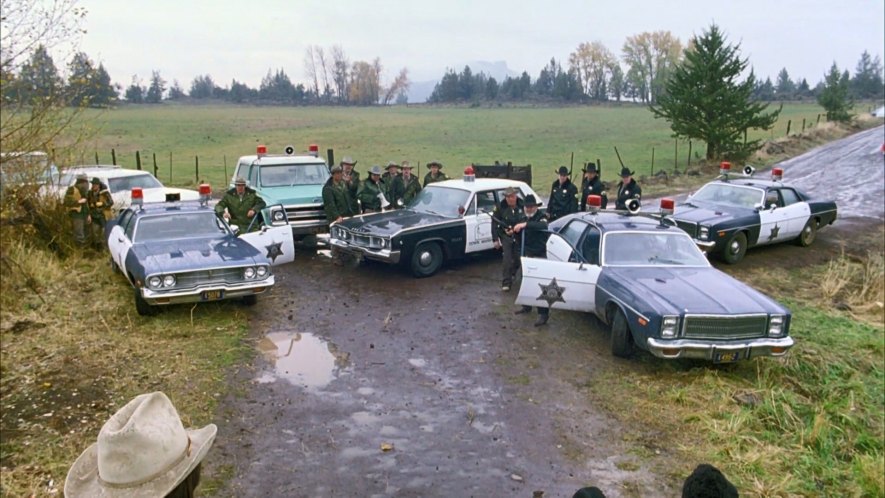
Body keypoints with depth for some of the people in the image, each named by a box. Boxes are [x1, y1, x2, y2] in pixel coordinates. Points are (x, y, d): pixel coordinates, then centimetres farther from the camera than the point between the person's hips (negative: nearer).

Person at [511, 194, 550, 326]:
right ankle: (527, 306, 33)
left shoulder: (541, 217, -12)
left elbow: (543, 225, -38)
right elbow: (522, 238, 21)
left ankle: (543, 314, -10)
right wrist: (515, 231, 1)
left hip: (539, 256, -8)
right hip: (527, 255, 8)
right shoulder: (526, 219, 13)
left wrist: (525, 225, -46)